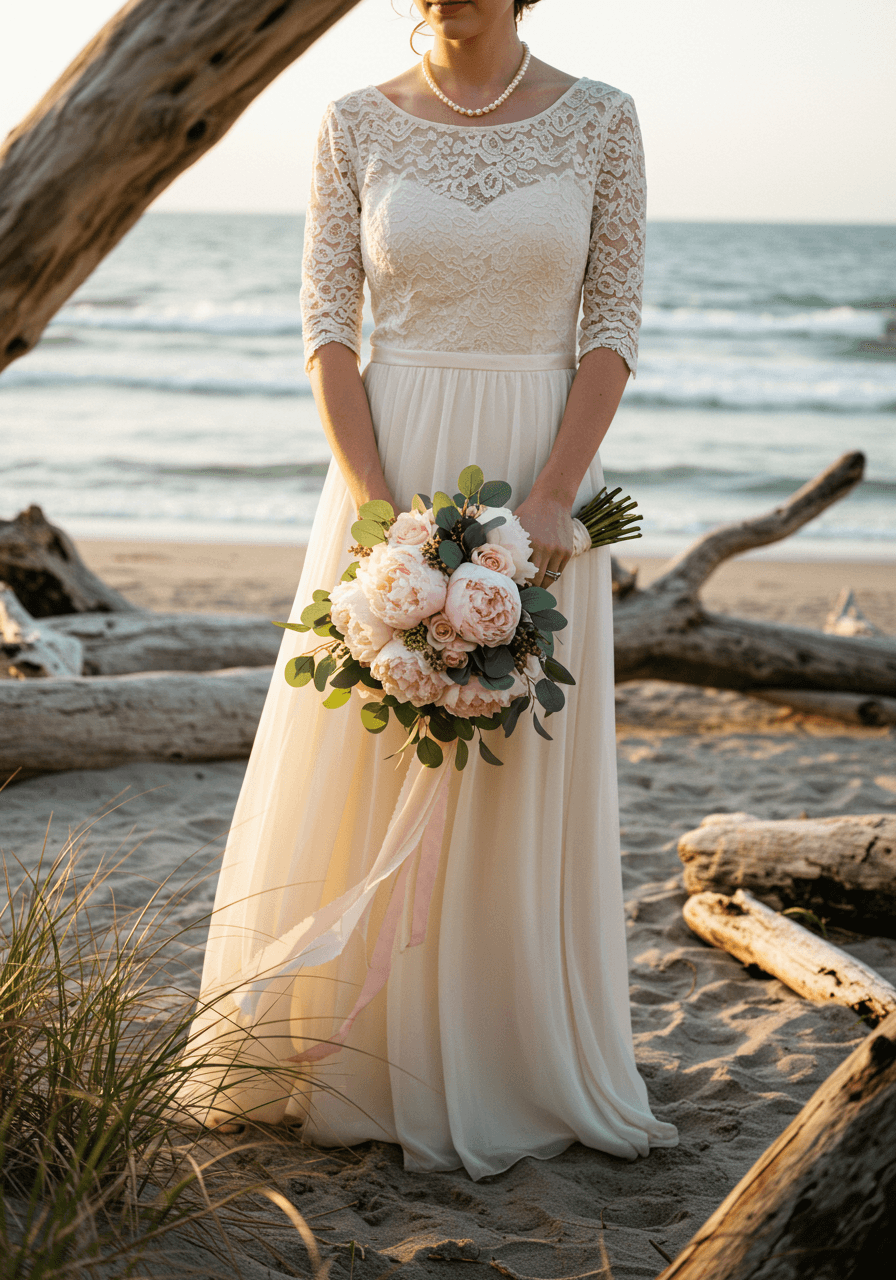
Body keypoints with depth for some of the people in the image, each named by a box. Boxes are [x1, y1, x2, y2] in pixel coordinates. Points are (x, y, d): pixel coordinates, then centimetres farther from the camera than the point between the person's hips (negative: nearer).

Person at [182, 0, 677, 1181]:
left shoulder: (599, 122, 1)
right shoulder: (358, 126, 1)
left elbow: (615, 323, -2)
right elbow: (326, 325, -2)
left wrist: (552, 498, -15)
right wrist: (376, 507, -14)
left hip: (541, 470, 0)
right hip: (393, 468, 0)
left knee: (528, 778, 6)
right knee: (366, 768, 4)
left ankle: (516, 1070, 22)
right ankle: (361, 1062, 21)